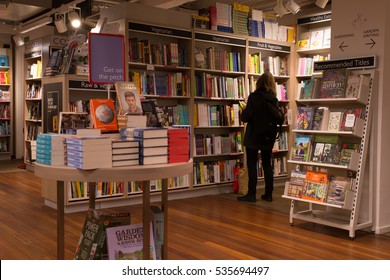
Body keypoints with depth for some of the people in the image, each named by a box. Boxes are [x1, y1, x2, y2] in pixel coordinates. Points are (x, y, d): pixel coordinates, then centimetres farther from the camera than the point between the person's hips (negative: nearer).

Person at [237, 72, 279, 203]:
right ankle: (268, 194, 15)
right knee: (267, 164, 12)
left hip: (254, 136, -5)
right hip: (268, 137, 5)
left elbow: (245, 117, -15)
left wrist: (243, 112, 5)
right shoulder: (274, 99, 2)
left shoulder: (254, 96, -13)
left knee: (252, 164, 2)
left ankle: (251, 194, 4)